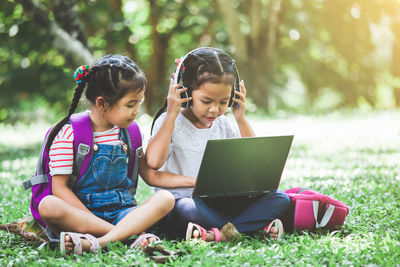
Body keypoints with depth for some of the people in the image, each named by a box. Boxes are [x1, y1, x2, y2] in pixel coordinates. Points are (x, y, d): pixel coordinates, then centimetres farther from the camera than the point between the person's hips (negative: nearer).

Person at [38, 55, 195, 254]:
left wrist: (195, 181, 10)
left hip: (121, 213, 5)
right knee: (48, 206, -35)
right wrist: (93, 219, -21)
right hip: (80, 214, -4)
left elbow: (151, 176, 19)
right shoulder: (69, 133, -5)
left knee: (165, 199, -22)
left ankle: (99, 242, -40)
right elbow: (60, 187, -9)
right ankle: (131, 234, -37)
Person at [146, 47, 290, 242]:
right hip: (182, 202, -5)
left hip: (221, 204, 6)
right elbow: (154, 161, -24)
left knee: (279, 199, -13)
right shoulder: (169, 123, -5)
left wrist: (241, 119, 4)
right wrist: (171, 115, -17)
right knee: (186, 208, -42)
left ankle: (219, 232, -30)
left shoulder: (223, 125, 11)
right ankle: (260, 224, -28)